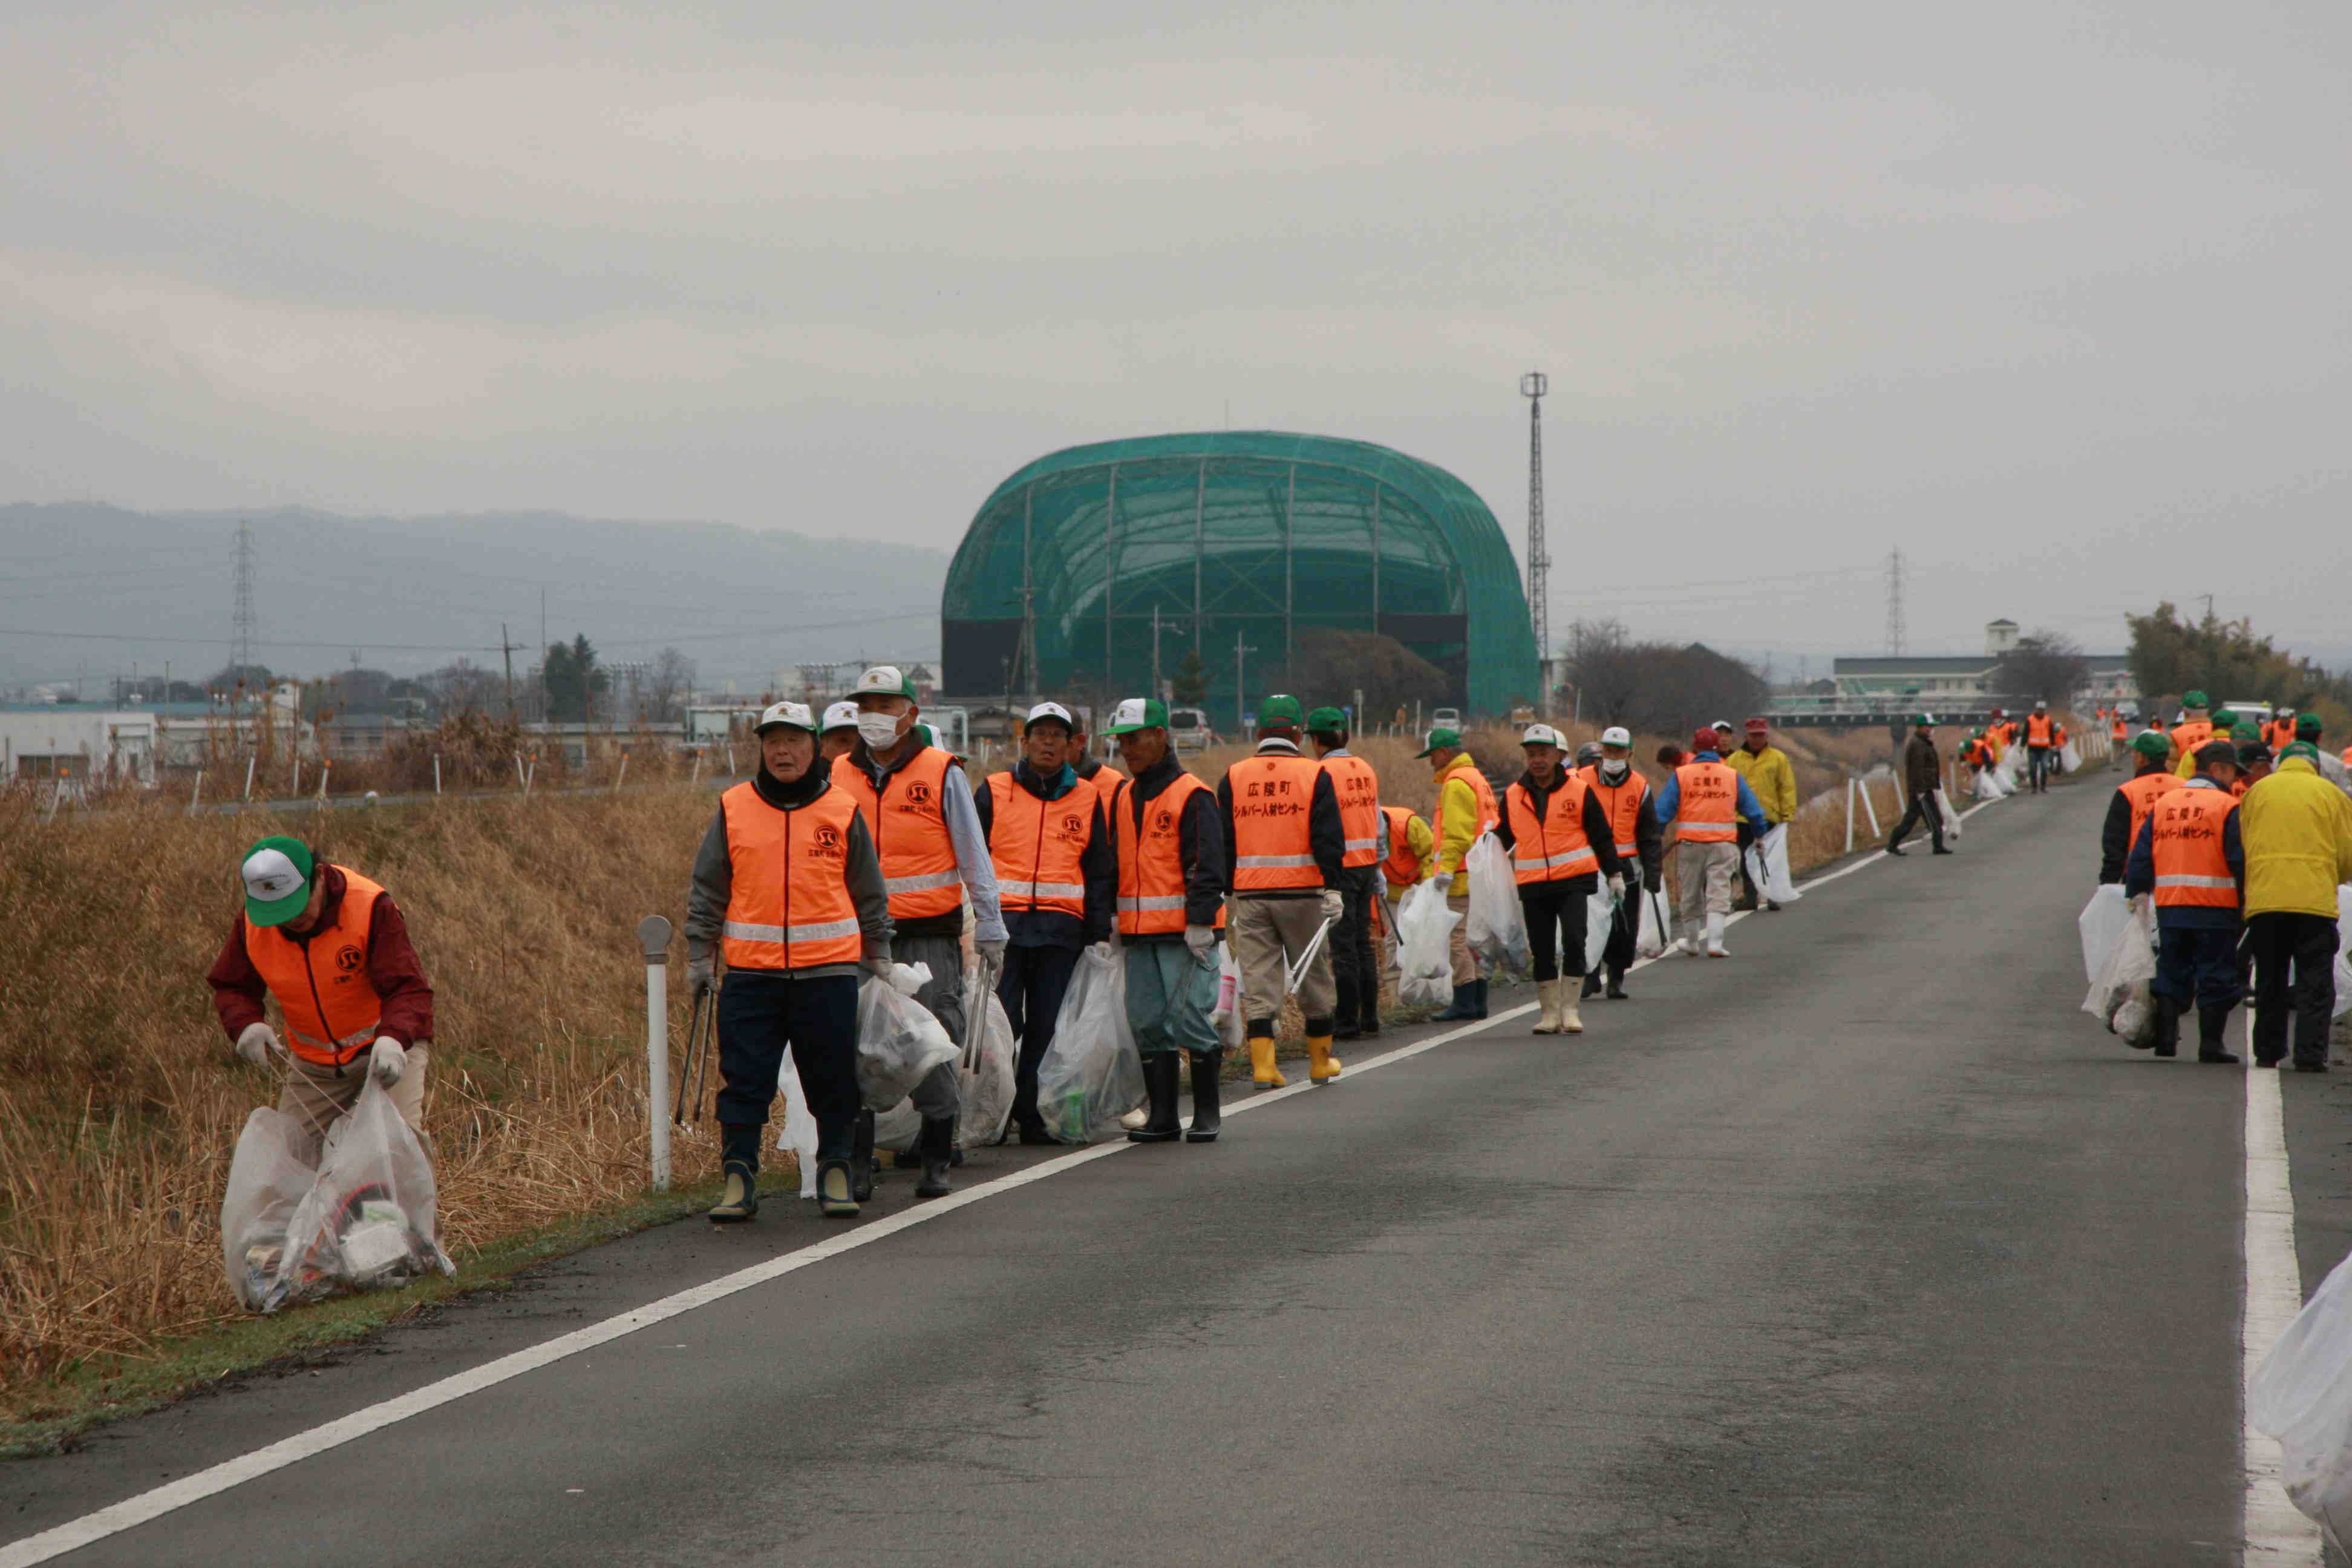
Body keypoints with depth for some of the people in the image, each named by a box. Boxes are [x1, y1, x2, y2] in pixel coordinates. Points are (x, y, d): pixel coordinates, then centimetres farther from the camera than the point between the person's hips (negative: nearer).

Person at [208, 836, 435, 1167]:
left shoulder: (372, 907, -25)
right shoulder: (252, 923, -12)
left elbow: (408, 989, -28)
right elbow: (231, 987, 3)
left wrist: (393, 1039, -49)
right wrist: (246, 1024, -20)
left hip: (389, 1047, -4)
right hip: (312, 1062, 5)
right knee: (291, 1155, 0)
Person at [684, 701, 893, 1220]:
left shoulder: (842, 811, 5)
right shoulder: (733, 809, 6)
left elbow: (870, 895, 12)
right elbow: (707, 892, 11)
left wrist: (879, 961, 12)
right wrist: (699, 958, 6)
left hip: (827, 971, 0)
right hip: (751, 971, 0)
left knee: (833, 1081, 4)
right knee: (743, 1080, -2)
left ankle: (835, 1174, 15)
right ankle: (738, 1179, 4)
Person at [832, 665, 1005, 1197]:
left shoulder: (941, 774, 0)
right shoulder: (838, 776, 8)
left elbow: (974, 857, 2)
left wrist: (990, 930, -1)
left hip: (929, 937, -2)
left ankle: (937, 1162, 10)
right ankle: (856, 1166, 4)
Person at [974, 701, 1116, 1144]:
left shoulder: (1087, 800, 14)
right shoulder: (994, 792, 9)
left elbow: (1102, 871, 16)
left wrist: (1099, 933, 9)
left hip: (1061, 930, 2)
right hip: (1002, 925, -2)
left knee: (1046, 1029, 1)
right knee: (1001, 1025, -7)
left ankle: (1032, 1116, 7)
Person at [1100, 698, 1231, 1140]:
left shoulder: (1192, 796, -6)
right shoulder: (1123, 796, 16)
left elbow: (1206, 867, -10)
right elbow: (1113, 862, 23)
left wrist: (1201, 922, -16)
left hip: (1185, 932, -7)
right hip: (1138, 933, 7)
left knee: (1189, 1017, -8)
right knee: (1147, 1023, 4)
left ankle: (1206, 1114, 3)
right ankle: (1162, 1117, 9)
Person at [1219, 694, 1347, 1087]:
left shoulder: (1233, 778, 6)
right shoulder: (1314, 775, -1)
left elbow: (1221, 841, 7)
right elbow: (1328, 838, -7)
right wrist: (1332, 889, -7)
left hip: (1249, 894, 2)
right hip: (1302, 892, -2)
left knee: (1259, 981, 3)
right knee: (1313, 976, 11)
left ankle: (1262, 1065, -6)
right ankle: (1321, 1061, 20)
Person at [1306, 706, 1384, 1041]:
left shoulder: (1323, 772, -12)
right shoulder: (1366, 769, 11)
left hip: (1339, 865, -7)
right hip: (1366, 863, 7)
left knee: (1343, 945, -4)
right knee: (1363, 941, 14)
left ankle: (1348, 1021, -3)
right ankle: (1370, 1016, 17)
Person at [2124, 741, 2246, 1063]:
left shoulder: (2163, 803, 10)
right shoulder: (2227, 807, -6)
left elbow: (2141, 857, 11)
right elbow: (2241, 861, -10)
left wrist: (2137, 896, 17)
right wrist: (2247, 903, -3)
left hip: (2169, 906, 5)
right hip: (2216, 907, -5)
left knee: (2171, 975, 14)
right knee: (2216, 978, 3)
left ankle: (2165, 1037, 8)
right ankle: (2210, 1044, 2)